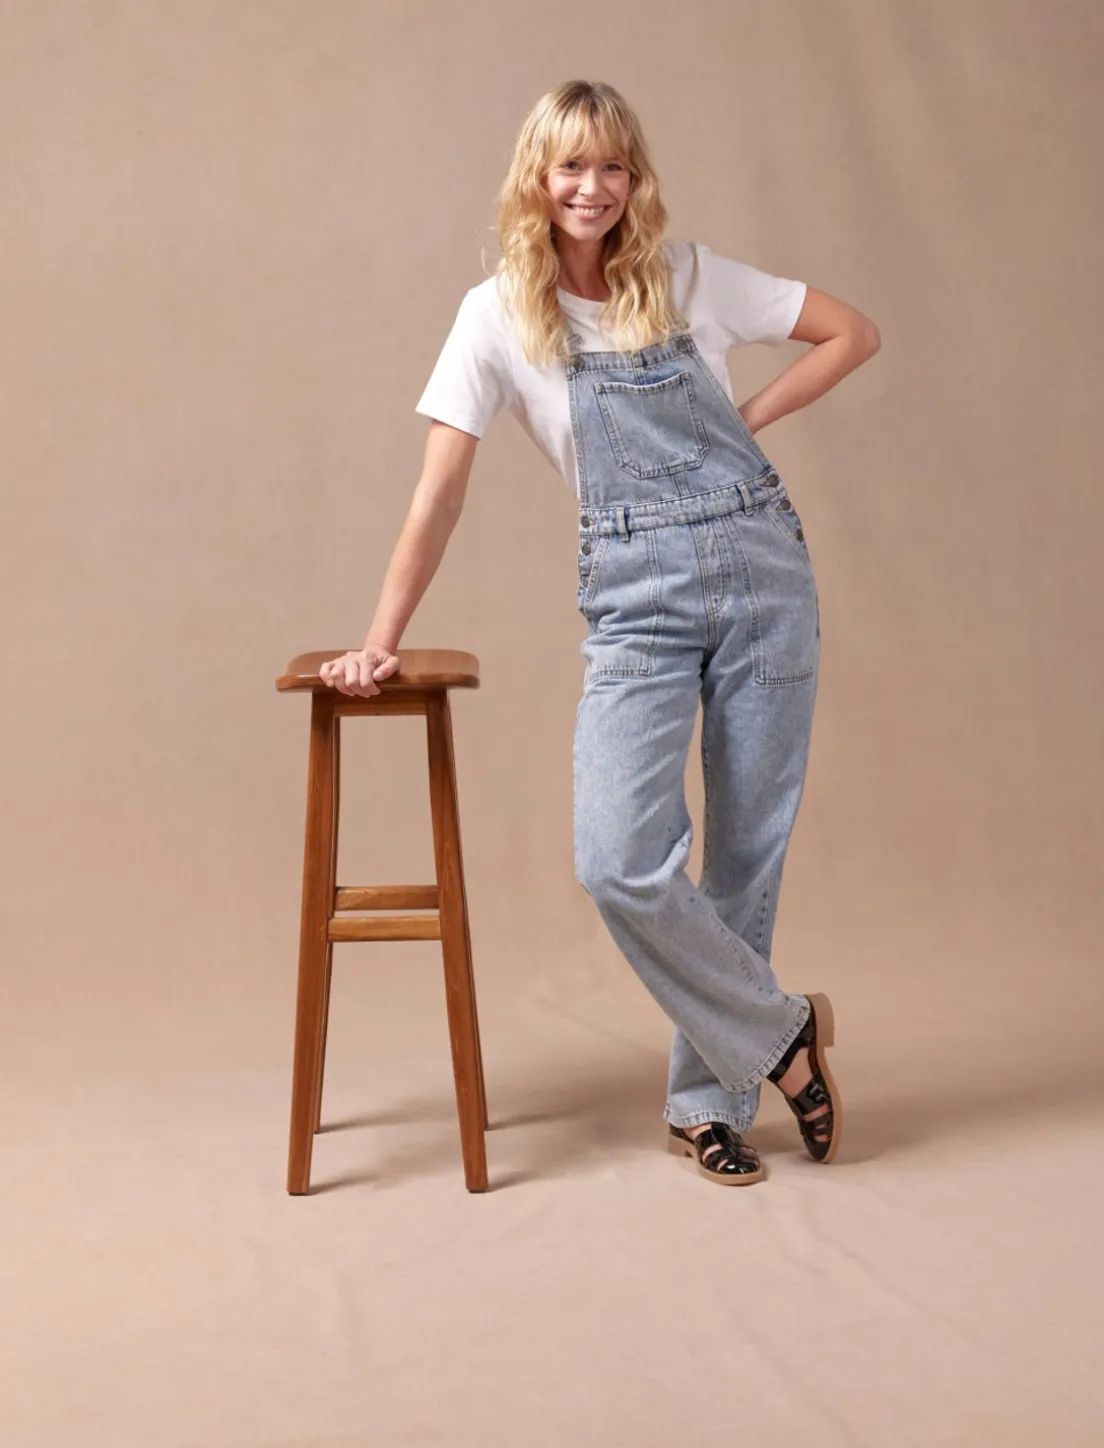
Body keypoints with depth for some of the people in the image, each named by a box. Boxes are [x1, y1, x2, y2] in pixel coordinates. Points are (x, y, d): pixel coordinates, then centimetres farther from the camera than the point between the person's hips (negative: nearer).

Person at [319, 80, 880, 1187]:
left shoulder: (691, 277, 7)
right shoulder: (500, 316, 2)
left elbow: (854, 333, 15)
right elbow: (440, 494, 0)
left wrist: (748, 421, 3)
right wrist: (381, 642, -4)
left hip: (763, 569, 1)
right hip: (634, 598, -1)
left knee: (747, 855, 3)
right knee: (620, 866, -17)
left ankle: (709, 1103, 19)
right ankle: (781, 1034, 6)